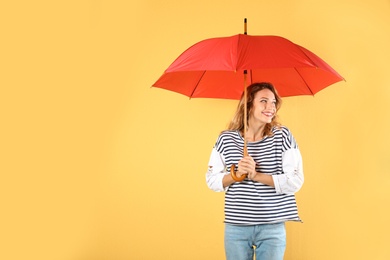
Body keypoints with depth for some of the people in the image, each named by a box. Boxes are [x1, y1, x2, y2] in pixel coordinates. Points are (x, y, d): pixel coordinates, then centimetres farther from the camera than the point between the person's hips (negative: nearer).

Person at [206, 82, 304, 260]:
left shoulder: (283, 135, -2)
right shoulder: (226, 139, 1)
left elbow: (295, 182, -8)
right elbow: (212, 180, 3)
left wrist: (256, 175, -17)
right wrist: (235, 175, -15)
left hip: (273, 227, -1)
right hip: (235, 226, 1)